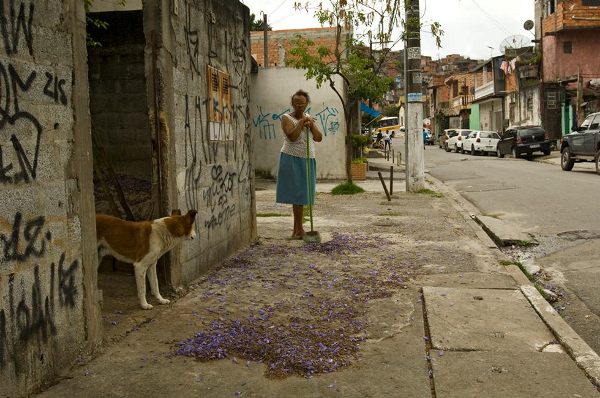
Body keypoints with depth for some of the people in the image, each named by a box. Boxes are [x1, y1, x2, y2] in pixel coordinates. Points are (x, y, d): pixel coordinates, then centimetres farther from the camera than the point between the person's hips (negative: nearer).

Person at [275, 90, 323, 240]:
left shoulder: (309, 118, 13)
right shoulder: (286, 118, -4)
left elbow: (319, 138, 3)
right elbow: (292, 137, -19)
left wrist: (311, 125, -10)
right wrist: (301, 123, -15)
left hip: (307, 160, 5)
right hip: (292, 159, -5)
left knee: (301, 194, 7)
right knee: (296, 194, -5)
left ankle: (297, 229, 15)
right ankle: (298, 229, 0)